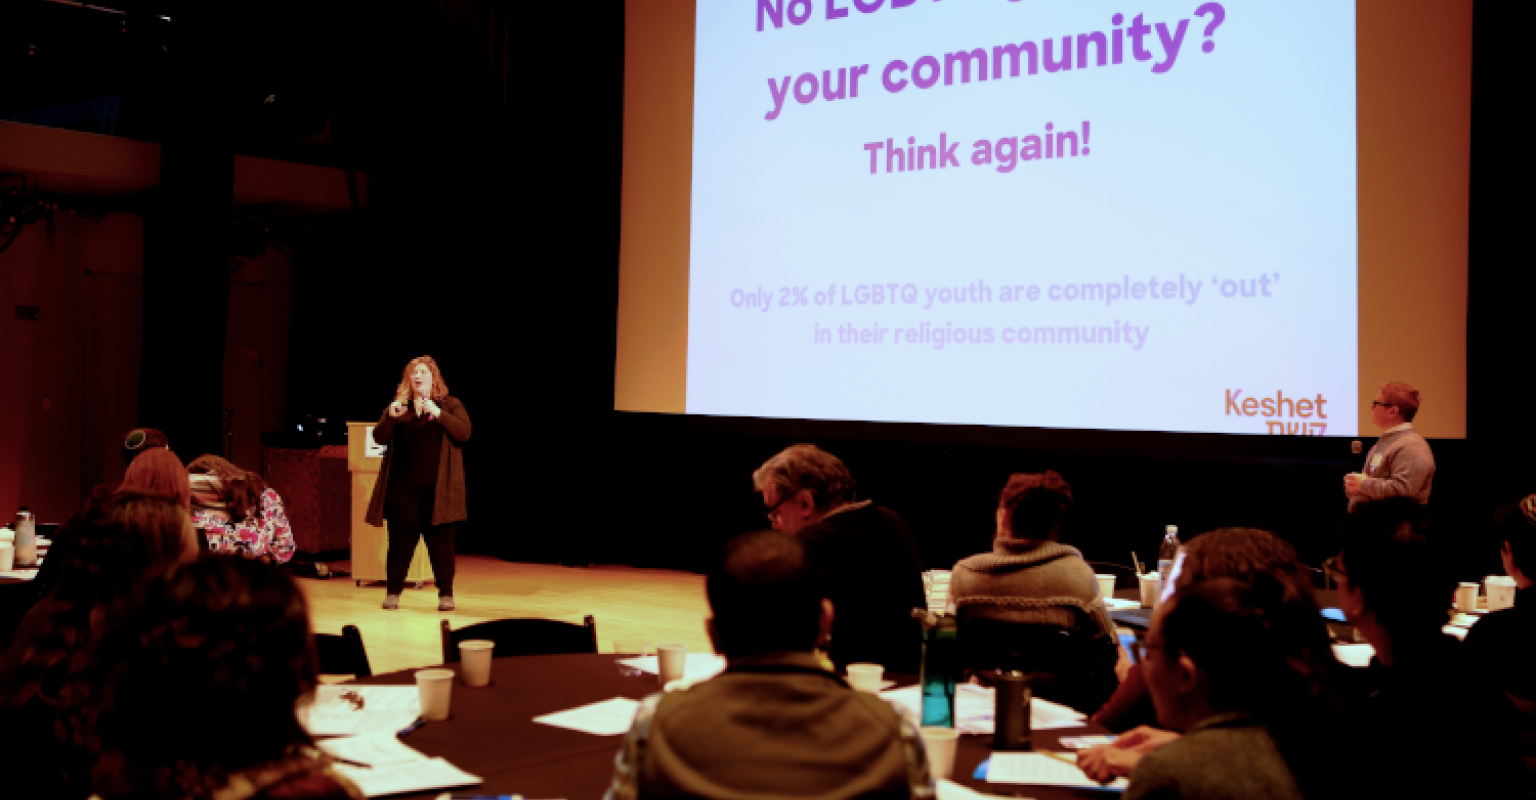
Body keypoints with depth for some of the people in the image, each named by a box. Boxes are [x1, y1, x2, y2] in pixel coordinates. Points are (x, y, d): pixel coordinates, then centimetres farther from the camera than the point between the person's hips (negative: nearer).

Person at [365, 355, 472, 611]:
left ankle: (446, 594, 7)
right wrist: (390, 417, -12)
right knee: (400, 539, 4)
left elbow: (464, 432, -8)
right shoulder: (398, 406, 14)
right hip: (403, 486, 2)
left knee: (440, 540, 0)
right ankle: (393, 592, 13)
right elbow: (379, 438, 6)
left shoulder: (450, 404, 7)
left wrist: (438, 413, -20)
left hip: (437, 488, -2)